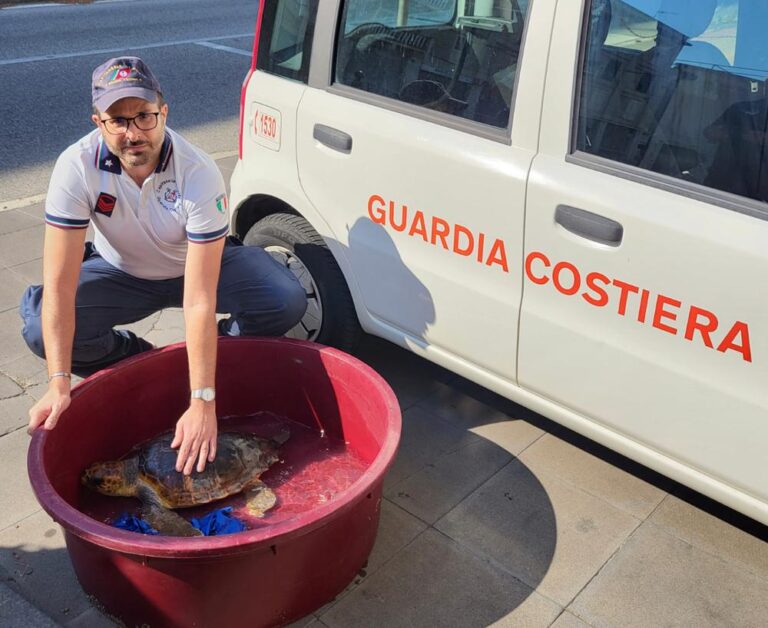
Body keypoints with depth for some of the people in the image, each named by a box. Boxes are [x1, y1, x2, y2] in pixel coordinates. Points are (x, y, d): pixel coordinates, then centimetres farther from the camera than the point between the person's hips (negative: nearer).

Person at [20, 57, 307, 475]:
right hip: (120, 274, 1)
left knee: (287, 302, -26)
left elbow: (199, 300, -36)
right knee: (41, 330, -25)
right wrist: (59, 384, -38)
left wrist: (202, 403, -39)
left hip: (199, 265, -1)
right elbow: (59, 283, -29)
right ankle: (136, 361, 4)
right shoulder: (77, 167, -28)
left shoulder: (199, 174, -32)